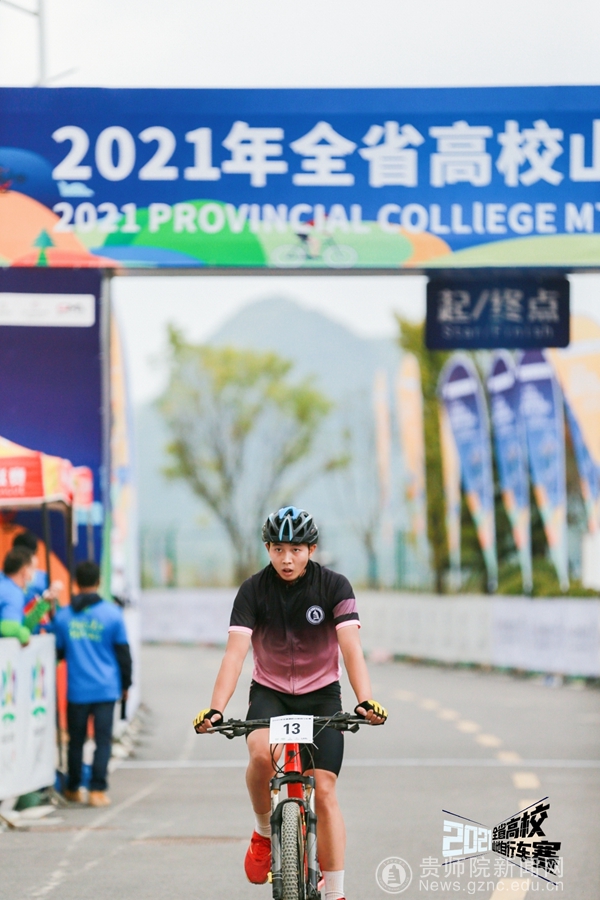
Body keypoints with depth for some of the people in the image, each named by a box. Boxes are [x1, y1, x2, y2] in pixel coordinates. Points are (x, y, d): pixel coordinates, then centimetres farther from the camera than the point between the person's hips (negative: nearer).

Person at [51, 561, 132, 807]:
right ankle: (98, 789, -6)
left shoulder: (63, 616, 1)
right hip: (106, 689, -1)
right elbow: (123, 653, 3)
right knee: (103, 740, 0)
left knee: (76, 740, 12)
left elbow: (58, 652, 10)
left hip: (77, 691, 2)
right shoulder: (112, 614, -3)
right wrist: (125, 685, 13)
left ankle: (73, 789, 22)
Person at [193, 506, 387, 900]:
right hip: (270, 692, 0)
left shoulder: (333, 586, -14)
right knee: (261, 752, -32)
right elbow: (235, 652, -22)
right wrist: (216, 709, -36)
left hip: (321, 694, 0)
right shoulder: (254, 590, -13)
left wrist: (366, 700, -40)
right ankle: (265, 833, -5)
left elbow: (351, 647, -24)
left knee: (324, 791, -9)